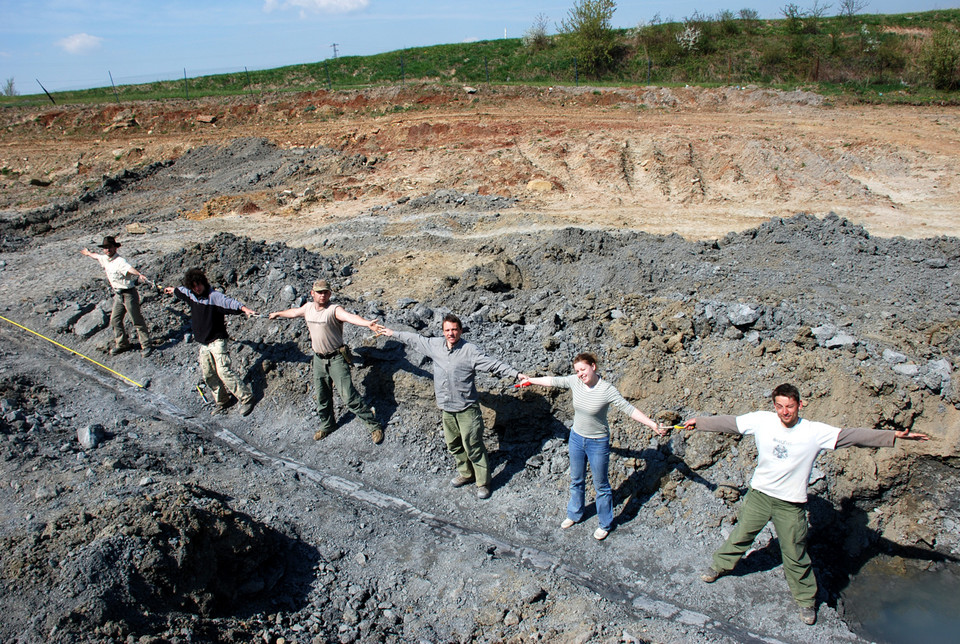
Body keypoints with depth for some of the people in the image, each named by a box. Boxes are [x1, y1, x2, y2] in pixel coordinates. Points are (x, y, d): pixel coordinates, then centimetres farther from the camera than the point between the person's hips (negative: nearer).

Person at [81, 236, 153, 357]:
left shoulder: (120, 261, -22)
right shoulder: (104, 258, 7)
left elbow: (129, 268, -43)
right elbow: (96, 256, 31)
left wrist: (139, 274, -65)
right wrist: (88, 253, 53)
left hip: (129, 293, -9)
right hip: (118, 294, 9)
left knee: (137, 320, -3)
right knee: (115, 320, 14)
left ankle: (146, 345, 6)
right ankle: (121, 344, 30)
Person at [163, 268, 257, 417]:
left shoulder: (214, 296, -16)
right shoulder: (190, 294, 7)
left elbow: (229, 302, -35)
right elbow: (180, 291, 31)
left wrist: (244, 308, -53)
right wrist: (173, 290, 53)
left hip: (217, 341, -8)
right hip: (203, 343, 8)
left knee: (224, 371, -15)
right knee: (208, 374, 8)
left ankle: (246, 398, -7)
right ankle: (222, 401, 22)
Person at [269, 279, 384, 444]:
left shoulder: (334, 309, -19)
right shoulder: (308, 308, 3)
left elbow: (349, 317, -39)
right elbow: (294, 312, 26)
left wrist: (367, 323, -59)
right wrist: (278, 313, 43)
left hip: (336, 359, -6)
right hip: (318, 359, 6)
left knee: (348, 396, -10)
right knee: (322, 397, 18)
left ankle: (374, 426, 1)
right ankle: (327, 425, 41)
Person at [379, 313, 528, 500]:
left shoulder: (470, 350, -14)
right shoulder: (435, 345, 2)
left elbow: (494, 365, -18)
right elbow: (415, 339, 17)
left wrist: (517, 374, -28)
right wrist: (393, 333, 27)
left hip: (467, 409, -6)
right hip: (446, 408, 6)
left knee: (473, 447, -1)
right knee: (453, 444, 19)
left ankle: (483, 483, 13)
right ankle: (466, 474, 39)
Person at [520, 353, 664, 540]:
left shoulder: (607, 390, -23)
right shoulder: (574, 381, -10)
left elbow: (630, 409, -23)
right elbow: (553, 381, 4)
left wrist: (653, 425, -28)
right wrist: (530, 380, 13)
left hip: (598, 442, -5)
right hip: (576, 438, 5)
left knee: (601, 486, 9)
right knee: (576, 481, 22)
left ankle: (605, 525, 29)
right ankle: (574, 515, 44)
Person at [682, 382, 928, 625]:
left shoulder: (815, 432, -14)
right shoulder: (762, 421, -10)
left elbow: (852, 436, -20)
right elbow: (728, 423, 0)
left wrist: (893, 435, -29)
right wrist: (698, 422, 7)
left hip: (790, 504, -1)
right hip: (759, 495, 2)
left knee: (795, 555, 10)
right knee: (741, 535, 18)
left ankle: (806, 600, 32)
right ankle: (720, 565, 44)